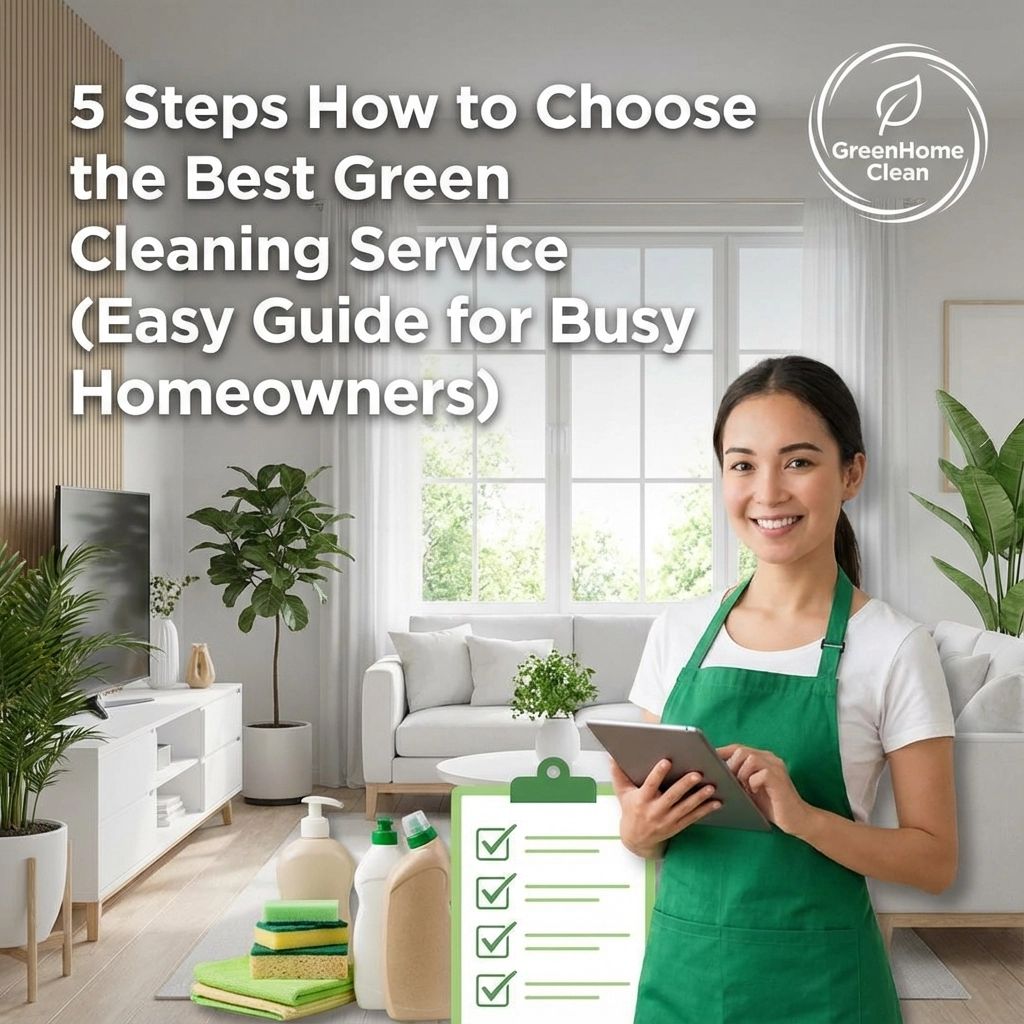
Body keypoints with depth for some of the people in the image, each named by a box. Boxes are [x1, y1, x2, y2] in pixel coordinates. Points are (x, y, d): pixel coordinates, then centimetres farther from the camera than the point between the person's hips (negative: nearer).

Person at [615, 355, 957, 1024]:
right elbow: (647, 821, 7)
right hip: (682, 967, 3)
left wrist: (802, 816, -24)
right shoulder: (679, 630, 0)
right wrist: (638, 829, -14)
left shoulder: (895, 649, -11)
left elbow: (936, 861, -9)